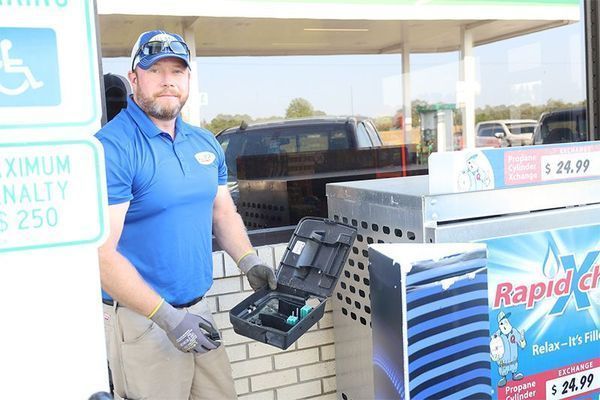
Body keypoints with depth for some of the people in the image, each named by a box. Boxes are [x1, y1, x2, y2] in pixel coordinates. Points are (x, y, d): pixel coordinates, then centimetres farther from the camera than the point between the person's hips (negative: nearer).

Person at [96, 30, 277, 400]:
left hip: (197, 308, 7)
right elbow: (102, 252, -20)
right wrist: (167, 317, -22)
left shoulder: (205, 143, 8)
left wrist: (249, 261, 2)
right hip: (142, 320, -6)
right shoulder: (112, 148, -15)